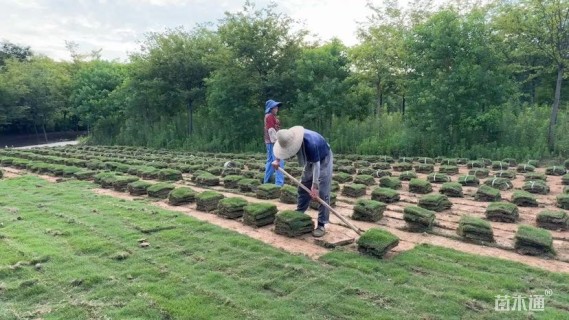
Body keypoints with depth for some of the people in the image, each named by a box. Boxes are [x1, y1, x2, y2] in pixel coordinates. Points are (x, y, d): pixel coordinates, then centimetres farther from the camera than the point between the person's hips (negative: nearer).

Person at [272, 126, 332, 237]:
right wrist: (277, 160, -8)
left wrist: (314, 186, -34)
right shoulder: (291, 137, -20)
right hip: (311, 160, 7)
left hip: (324, 160, -7)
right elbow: (283, 148, 5)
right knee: (303, 188, 11)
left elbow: (316, 165, -35)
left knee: (322, 193, -10)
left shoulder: (311, 143, -42)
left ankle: (321, 225, -6)